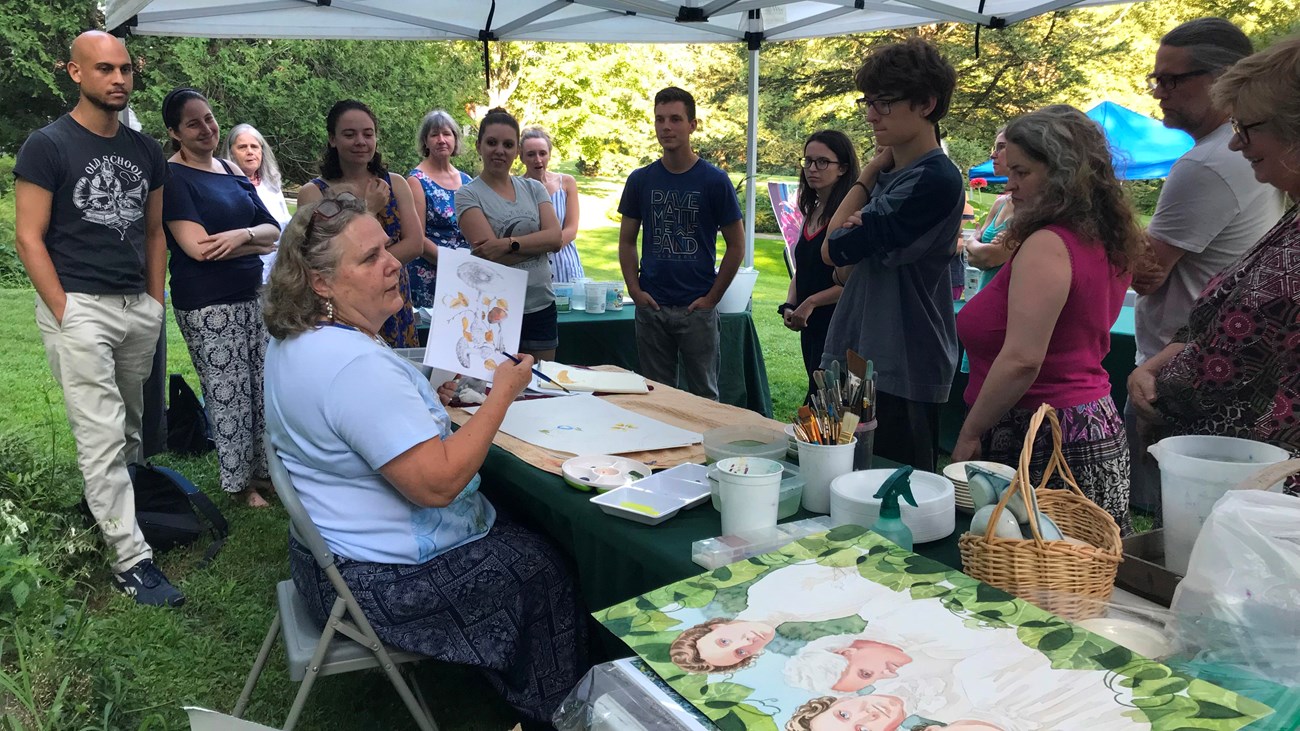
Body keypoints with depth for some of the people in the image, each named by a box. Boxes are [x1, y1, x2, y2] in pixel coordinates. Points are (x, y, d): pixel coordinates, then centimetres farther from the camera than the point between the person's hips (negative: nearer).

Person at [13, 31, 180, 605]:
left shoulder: (145, 149, 12)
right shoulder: (48, 146, -4)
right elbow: (29, 237, -6)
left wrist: (156, 300, 11)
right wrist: (66, 314, -12)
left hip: (139, 307, 6)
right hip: (79, 306, -5)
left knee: (130, 429, 12)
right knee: (102, 438, -6)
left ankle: (113, 508, 29)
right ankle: (131, 560, -3)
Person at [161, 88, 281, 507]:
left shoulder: (231, 171, 11)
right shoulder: (173, 177, -8)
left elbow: (273, 229, 6)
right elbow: (198, 247, -18)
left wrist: (242, 234, -16)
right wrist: (256, 244, -6)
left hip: (254, 295, 6)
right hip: (209, 307, -6)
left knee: (264, 388, 8)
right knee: (228, 395, 2)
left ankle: (264, 469, 23)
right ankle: (238, 482, 18)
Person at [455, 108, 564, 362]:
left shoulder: (534, 188, 10)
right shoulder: (468, 195, -3)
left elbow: (556, 238, -5)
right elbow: (491, 254, -14)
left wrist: (509, 243, -17)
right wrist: (538, 242, -6)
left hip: (541, 306, 4)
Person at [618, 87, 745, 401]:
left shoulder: (714, 180, -2)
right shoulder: (640, 180, 5)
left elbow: (736, 246, 1)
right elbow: (627, 241, 12)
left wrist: (712, 297, -5)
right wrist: (635, 290, 0)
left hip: (698, 309, -2)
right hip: (651, 306, 2)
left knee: (704, 395, 7)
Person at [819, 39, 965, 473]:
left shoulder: (935, 181, -16)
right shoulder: (886, 176, 10)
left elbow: (835, 251, -17)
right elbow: (843, 272, 9)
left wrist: (870, 170, -3)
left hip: (902, 375, -8)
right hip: (853, 360, 8)